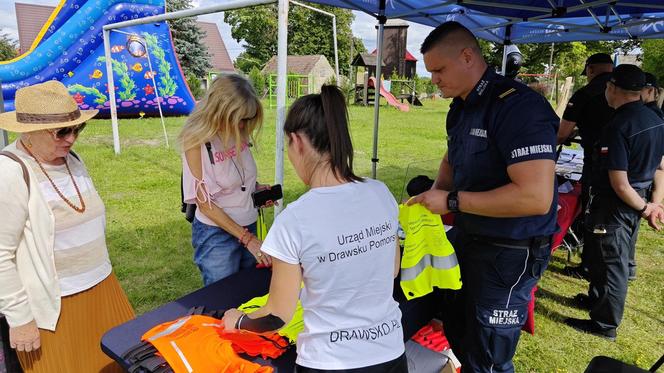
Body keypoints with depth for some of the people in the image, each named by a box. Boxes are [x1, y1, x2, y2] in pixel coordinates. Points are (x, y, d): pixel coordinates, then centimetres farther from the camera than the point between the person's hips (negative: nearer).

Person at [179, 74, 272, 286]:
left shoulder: (239, 132, -4)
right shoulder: (197, 141, -18)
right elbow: (204, 202, -16)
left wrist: (256, 188, -8)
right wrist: (247, 239, -18)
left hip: (249, 226, 6)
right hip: (217, 234, -5)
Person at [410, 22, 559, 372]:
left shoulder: (518, 106, -24)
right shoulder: (460, 107, 5)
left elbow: (536, 197, -31)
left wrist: (452, 201, -25)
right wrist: (436, 193, -1)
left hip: (509, 252, -9)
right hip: (468, 238, 9)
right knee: (456, 329, 25)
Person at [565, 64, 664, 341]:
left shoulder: (618, 127, -25)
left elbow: (620, 184, -25)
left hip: (615, 204, -9)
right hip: (635, 202, 9)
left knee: (610, 262, 4)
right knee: (617, 258, 23)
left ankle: (605, 324, 19)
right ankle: (597, 299, 43)